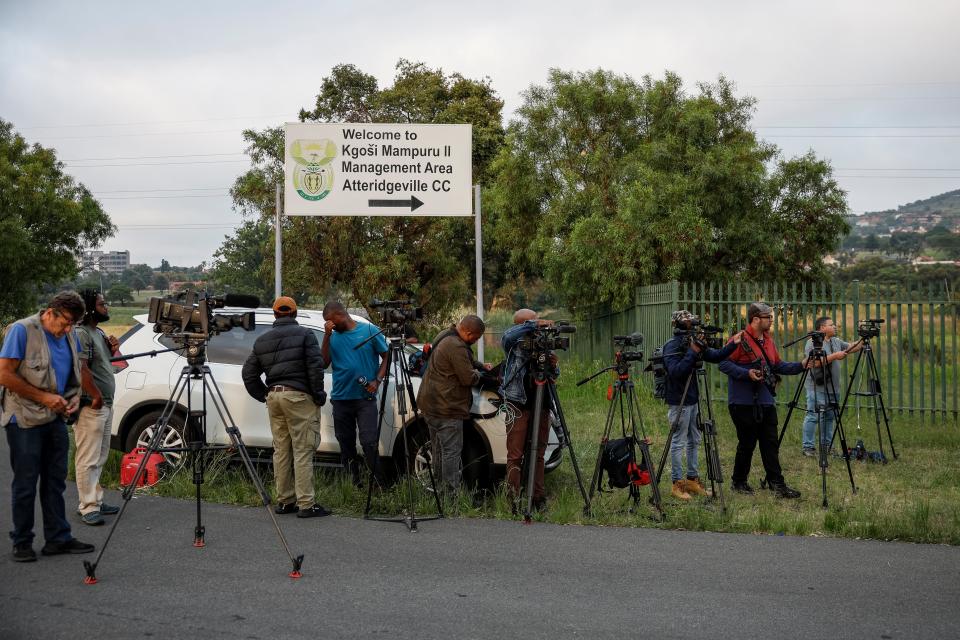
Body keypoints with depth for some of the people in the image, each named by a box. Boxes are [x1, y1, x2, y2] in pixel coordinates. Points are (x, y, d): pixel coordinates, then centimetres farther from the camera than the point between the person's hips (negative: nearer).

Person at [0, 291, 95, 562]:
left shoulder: (70, 335, 7)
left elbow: (76, 372, 21)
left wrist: (75, 397, 1)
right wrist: (44, 397, -17)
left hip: (56, 418, 6)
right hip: (25, 420, -6)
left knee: (55, 481, 10)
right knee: (25, 485, 1)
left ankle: (58, 538, 16)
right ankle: (22, 543, 12)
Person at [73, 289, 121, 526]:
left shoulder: (99, 332, 15)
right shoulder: (81, 334, -14)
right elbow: (81, 369, -23)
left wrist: (112, 350, 7)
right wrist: (97, 397, -18)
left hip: (105, 405, 10)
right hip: (90, 407, -10)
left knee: (100, 458, 15)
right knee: (88, 460, -6)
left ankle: (96, 501, 23)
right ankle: (88, 508, -4)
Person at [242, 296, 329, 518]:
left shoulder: (262, 340, 14)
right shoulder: (304, 334, -3)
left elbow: (249, 373, 16)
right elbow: (315, 367, -11)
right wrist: (319, 395, -3)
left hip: (274, 397, 6)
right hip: (299, 396, -6)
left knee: (281, 450, 12)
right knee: (303, 450, -6)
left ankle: (284, 501, 16)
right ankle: (306, 504, -8)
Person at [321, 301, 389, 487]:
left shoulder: (370, 330, 1)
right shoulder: (333, 337, 9)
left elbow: (386, 357, 3)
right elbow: (324, 362, -2)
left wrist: (377, 381, -9)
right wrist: (327, 335, -8)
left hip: (365, 397, -4)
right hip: (341, 399, 4)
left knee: (369, 442, -13)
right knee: (346, 443, 9)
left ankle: (379, 483, -7)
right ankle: (354, 482, 18)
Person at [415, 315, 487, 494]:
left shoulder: (444, 336, 11)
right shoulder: (456, 347, -23)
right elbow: (469, 379, -17)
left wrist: (480, 365, 19)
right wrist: (477, 373, 2)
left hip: (430, 404, 11)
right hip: (446, 408, -11)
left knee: (439, 451, 17)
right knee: (452, 451, -5)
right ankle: (452, 492, -3)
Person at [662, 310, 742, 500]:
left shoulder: (692, 342, 9)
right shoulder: (672, 346, -14)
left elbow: (715, 356, 10)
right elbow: (675, 371, -26)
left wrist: (733, 344, -3)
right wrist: (692, 353, -26)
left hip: (692, 400, 8)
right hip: (678, 402, -8)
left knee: (694, 441, 12)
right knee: (679, 442, -3)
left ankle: (692, 479, 21)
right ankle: (677, 484, 3)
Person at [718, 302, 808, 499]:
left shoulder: (768, 340, 14)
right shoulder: (740, 340, -12)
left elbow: (778, 365, 18)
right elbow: (724, 364, -15)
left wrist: (801, 365, 6)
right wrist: (747, 373, -24)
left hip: (766, 402, 7)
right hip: (743, 402, -7)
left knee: (770, 443, 5)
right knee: (747, 443, 1)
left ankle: (777, 484, 6)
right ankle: (739, 482, 17)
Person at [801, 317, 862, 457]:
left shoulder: (836, 341, 17)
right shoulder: (812, 343, -9)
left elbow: (852, 348, 17)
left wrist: (863, 340, 2)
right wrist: (835, 356, -18)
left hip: (833, 388, 8)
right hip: (817, 388, -8)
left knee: (829, 417, 11)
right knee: (812, 416, -8)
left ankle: (826, 446, 18)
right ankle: (808, 447, -6)